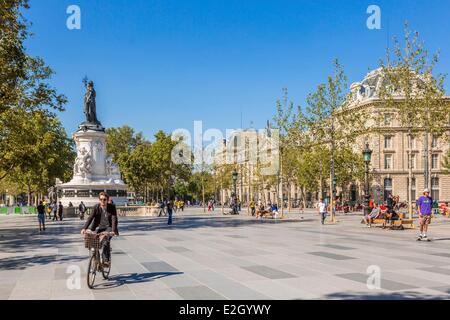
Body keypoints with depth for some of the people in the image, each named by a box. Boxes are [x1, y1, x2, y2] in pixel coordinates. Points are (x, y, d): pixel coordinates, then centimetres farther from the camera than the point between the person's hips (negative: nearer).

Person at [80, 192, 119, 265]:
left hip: (108, 227, -3)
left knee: (105, 241, -27)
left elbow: (114, 219, -20)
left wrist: (113, 230, -34)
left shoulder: (112, 207, -12)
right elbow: (90, 217, -12)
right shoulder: (96, 207, -5)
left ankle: (106, 260, -14)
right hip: (99, 227, 3)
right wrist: (84, 228, -25)